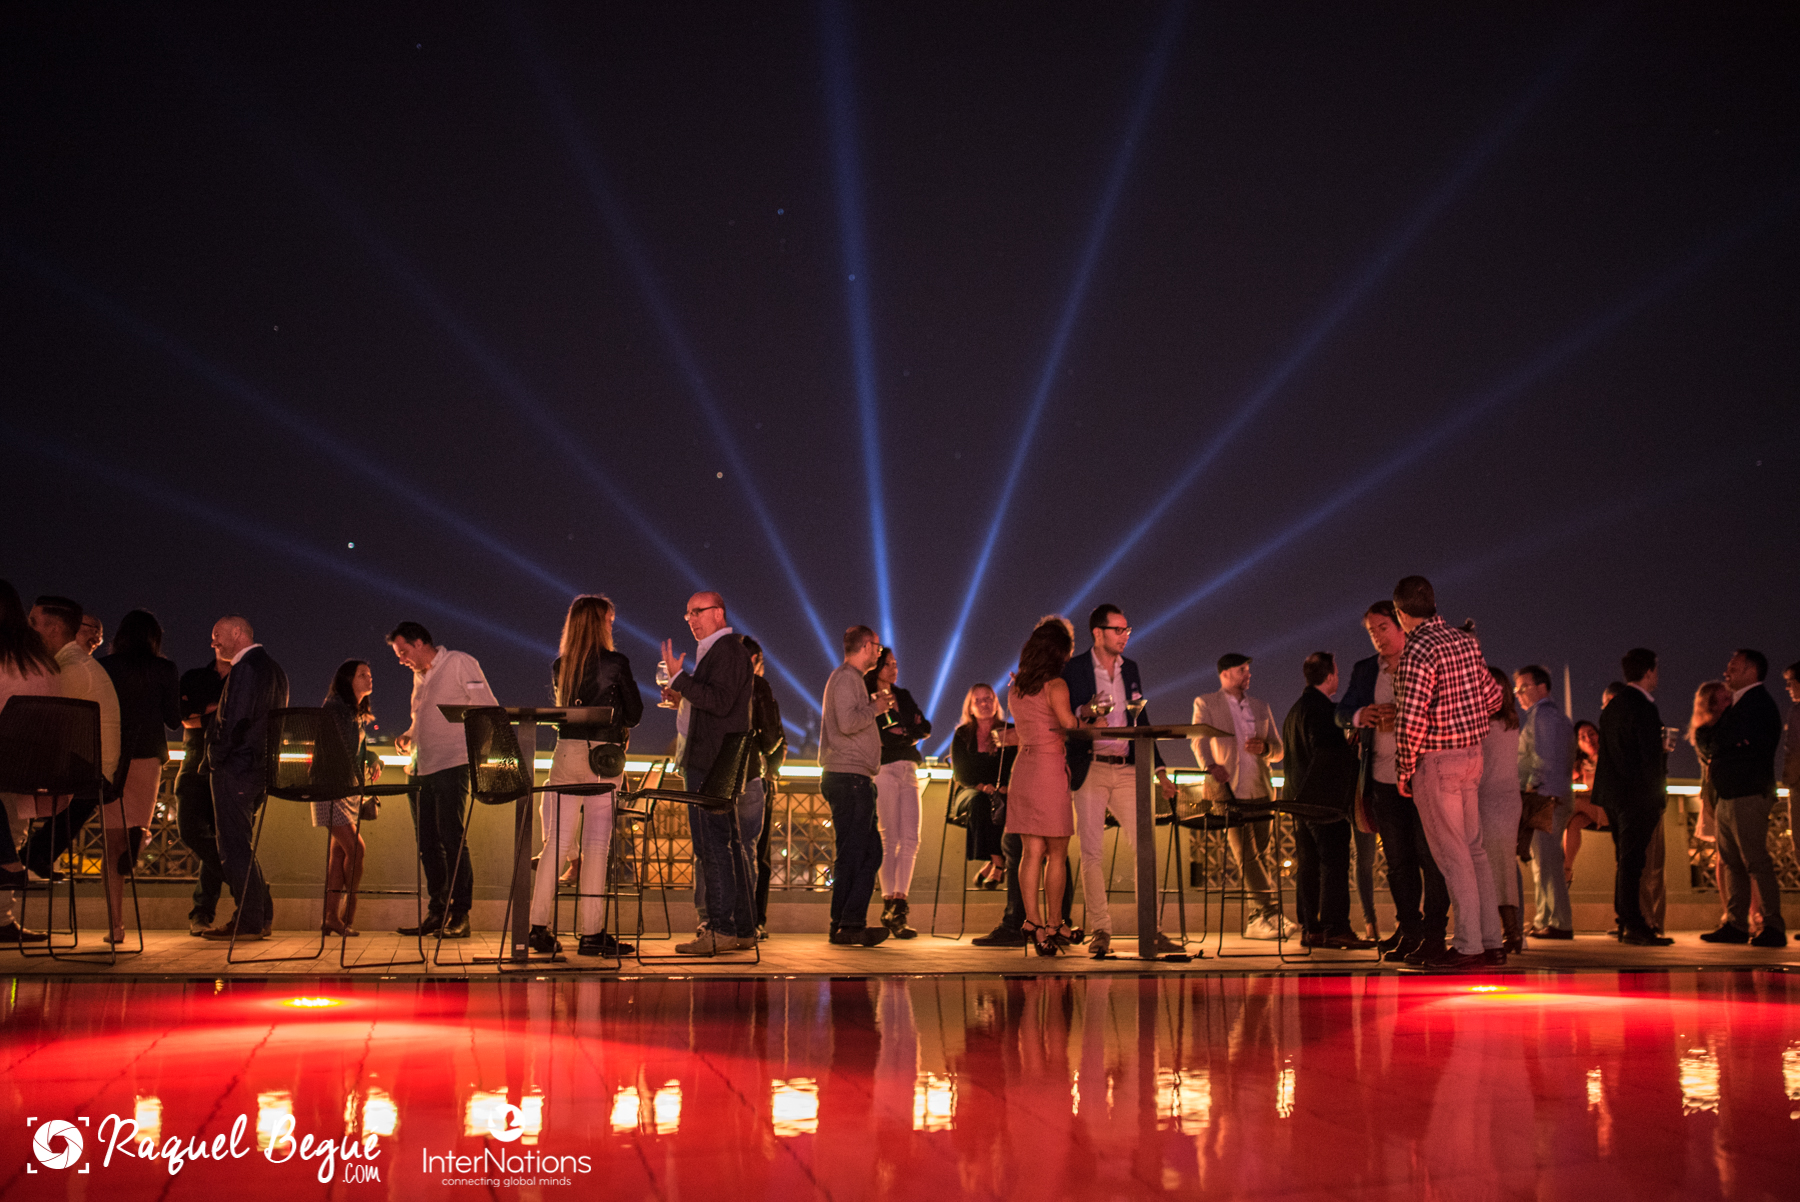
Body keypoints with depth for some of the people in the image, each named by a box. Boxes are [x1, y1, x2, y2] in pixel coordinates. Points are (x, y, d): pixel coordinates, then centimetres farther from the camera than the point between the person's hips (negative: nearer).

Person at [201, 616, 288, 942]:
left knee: (234, 845, -4)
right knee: (240, 844, 16)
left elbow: (235, 721, -20)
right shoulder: (273, 668, 18)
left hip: (235, 768, -10)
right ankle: (262, 915, 17)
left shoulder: (246, 667, -13)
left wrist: (215, 758, -10)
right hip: (261, 766, 10)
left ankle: (248, 921, -2)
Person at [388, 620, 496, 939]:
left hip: (452, 764, -8)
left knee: (453, 840, -9)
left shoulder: (461, 663, -2)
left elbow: (489, 709, -7)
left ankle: (460, 916, -5)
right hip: (422, 768, 8)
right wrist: (408, 736, 8)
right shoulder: (419, 675, 21)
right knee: (427, 843, 8)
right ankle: (437, 913, 15)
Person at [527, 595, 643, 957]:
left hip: (566, 752, 5)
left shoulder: (558, 666, 9)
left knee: (557, 841, 7)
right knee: (596, 842, -2)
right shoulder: (615, 662, -5)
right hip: (603, 755, -5)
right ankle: (591, 932, 0)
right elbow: (634, 714, -1)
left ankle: (539, 927, 7)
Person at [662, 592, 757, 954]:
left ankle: (721, 930, -10)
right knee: (728, 843, 11)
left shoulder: (727, 649, -10)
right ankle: (742, 929, 16)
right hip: (712, 762, 11)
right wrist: (683, 699, 13)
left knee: (712, 843, -11)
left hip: (711, 762, -11)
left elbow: (720, 702, -22)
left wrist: (678, 677, -20)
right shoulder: (719, 650, 23)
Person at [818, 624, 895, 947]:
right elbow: (847, 722, -21)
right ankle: (846, 925, -7)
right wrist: (875, 708, -7)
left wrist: (875, 707, 18)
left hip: (854, 778, 11)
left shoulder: (851, 679, 25)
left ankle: (851, 923, 11)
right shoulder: (846, 677, -8)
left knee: (870, 853, 10)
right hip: (849, 776, -11)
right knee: (851, 855, -9)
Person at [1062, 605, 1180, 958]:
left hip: (1127, 770, 4)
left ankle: (1151, 930, 3)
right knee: (1091, 852, -2)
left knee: (1144, 848, -3)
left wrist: (1159, 771, 16)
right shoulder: (1073, 669, -1)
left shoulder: (1130, 669, 13)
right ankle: (1099, 932, 6)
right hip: (1090, 769, -4)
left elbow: (1141, 723, 18)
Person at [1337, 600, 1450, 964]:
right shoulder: (1364, 671, 14)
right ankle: (1407, 930, 18)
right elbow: (1342, 713, 9)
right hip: (1384, 778, 4)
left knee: (1429, 855, -3)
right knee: (1398, 860, 10)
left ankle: (1434, 933, 4)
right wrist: (1360, 715, -13)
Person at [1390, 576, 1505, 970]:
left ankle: (1469, 946, 5)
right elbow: (1493, 695, 17)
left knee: (1452, 855, -1)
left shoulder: (1419, 649, -18)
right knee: (1474, 849, 15)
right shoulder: (1465, 642, 8)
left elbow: (1411, 718, -24)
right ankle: (1492, 941, 20)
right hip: (1472, 755, 8)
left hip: (1436, 760, -8)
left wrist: (1405, 768, -12)